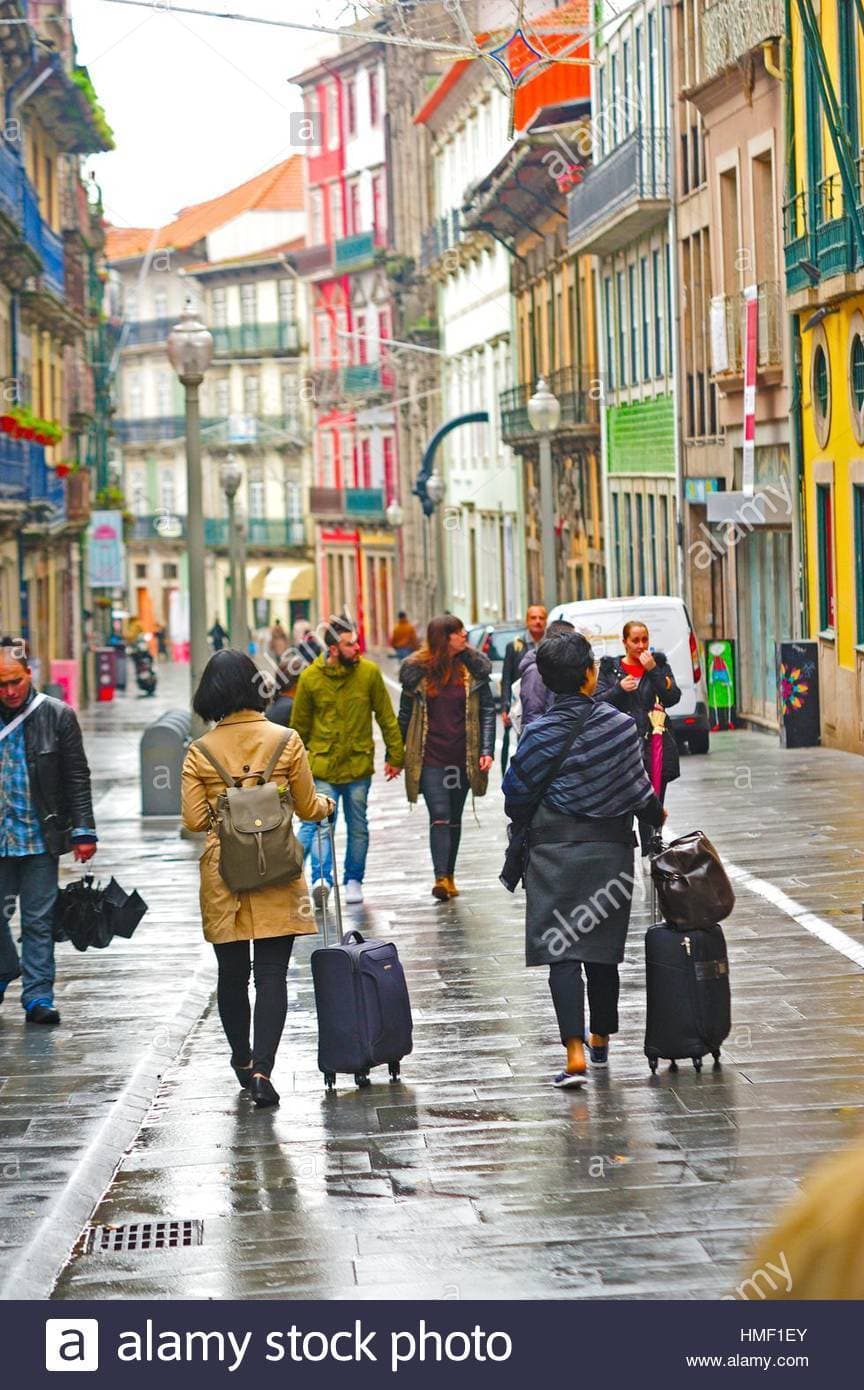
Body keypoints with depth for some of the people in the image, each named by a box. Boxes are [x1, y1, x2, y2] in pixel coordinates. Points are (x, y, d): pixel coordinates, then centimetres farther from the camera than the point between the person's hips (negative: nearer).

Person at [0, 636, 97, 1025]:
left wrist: (83, 831, -6)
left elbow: (77, 777, 0)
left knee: (39, 920, 1)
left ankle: (37, 994, 7)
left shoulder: (57, 716, -2)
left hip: (40, 836, -1)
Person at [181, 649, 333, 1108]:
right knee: (272, 974, -1)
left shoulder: (200, 753, -3)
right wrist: (327, 805, 26)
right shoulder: (285, 741, -4)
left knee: (232, 974, 14)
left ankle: (243, 1062, 27)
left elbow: (194, 820, -2)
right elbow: (308, 809, 3)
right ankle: (262, 1069, -12)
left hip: (223, 874, 1)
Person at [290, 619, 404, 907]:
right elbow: (299, 726, 6)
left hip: (359, 766, 2)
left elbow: (386, 718, 4)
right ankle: (322, 878, -24)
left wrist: (395, 756, 3)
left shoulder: (369, 672, -3)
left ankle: (353, 880, 23)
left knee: (358, 827, 10)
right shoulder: (310, 678, -5)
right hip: (322, 767, -2)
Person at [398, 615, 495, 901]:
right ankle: (441, 878, -18)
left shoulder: (473, 668, 2)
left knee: (454, 818, 11)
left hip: (463, 757, 2)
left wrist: (487, 750, -7)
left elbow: (487, 710, 3)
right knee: (439, 817, -12)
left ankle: (449, 876, 21)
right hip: (430, 759, -2)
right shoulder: (418, 671, -2)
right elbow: (405, 715, 6)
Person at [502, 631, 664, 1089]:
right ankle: (601, 1039, 33)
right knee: (603, 950, 17)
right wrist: (655, 815, 23)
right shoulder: (620, 725, -7)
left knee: (562, 952, -4)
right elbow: (637, 787, 1)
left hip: (555, 851, -2)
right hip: (610, 848, 2)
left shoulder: (539, 734, -10)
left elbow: (516, 796, -4)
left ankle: (575, 1052, -18)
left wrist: (526, 825, 18)